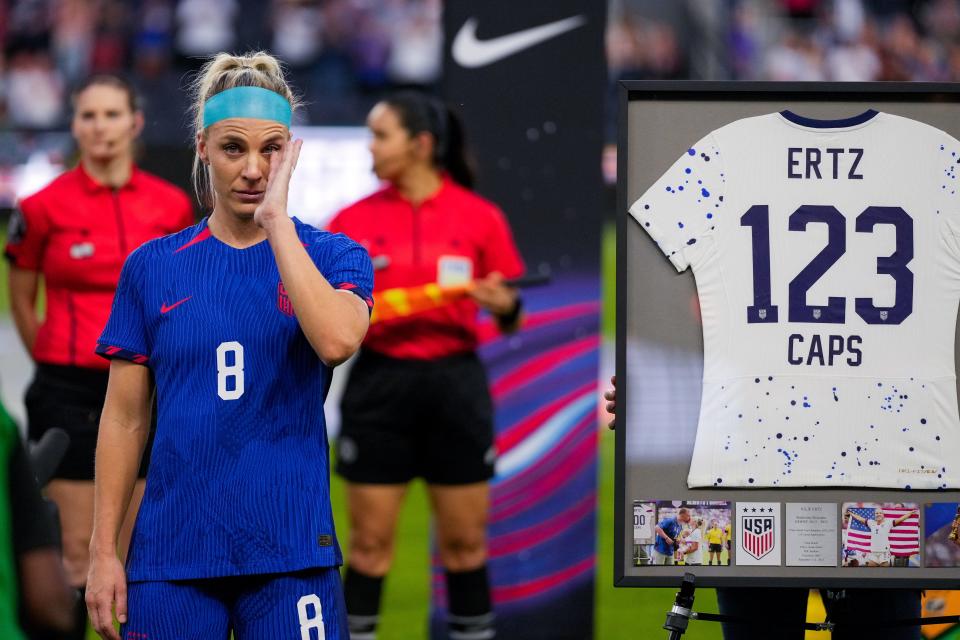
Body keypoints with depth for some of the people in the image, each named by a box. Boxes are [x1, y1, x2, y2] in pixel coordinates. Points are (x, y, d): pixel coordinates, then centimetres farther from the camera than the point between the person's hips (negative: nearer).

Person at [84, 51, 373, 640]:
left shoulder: (333, 257, 3)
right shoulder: (152, 267, 7)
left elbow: (336, 340, -20)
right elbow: (125, 420, 8)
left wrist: (276, 220, -16)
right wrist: (104, 552, 2)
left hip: (290, 553, -1)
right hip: (171, 555, 1)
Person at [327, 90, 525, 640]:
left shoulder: (480, 218, 0)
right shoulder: (354, 220, 2)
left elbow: (509, 320, 5)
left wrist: (506, 307, -16)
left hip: (455, 385, 0)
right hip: (378, 384, 0)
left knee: (464, 540, 5)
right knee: (370, 539, 1)